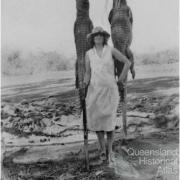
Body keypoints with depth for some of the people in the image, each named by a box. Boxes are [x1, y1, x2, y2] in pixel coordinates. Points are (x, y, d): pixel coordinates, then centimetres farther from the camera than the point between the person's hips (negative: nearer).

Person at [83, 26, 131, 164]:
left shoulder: (111, 50, 0)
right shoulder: (89, 54, 6)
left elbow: (127, 62, 4)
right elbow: (87, 73, 8)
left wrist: (121, 79, 3)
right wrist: (85, 83, -13)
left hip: (110, 89, -2)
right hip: (95, 90, 2)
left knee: (109, 121, -6)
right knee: (96, 120, -1)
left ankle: (110, 151, 12)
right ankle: (102, 148, 19)